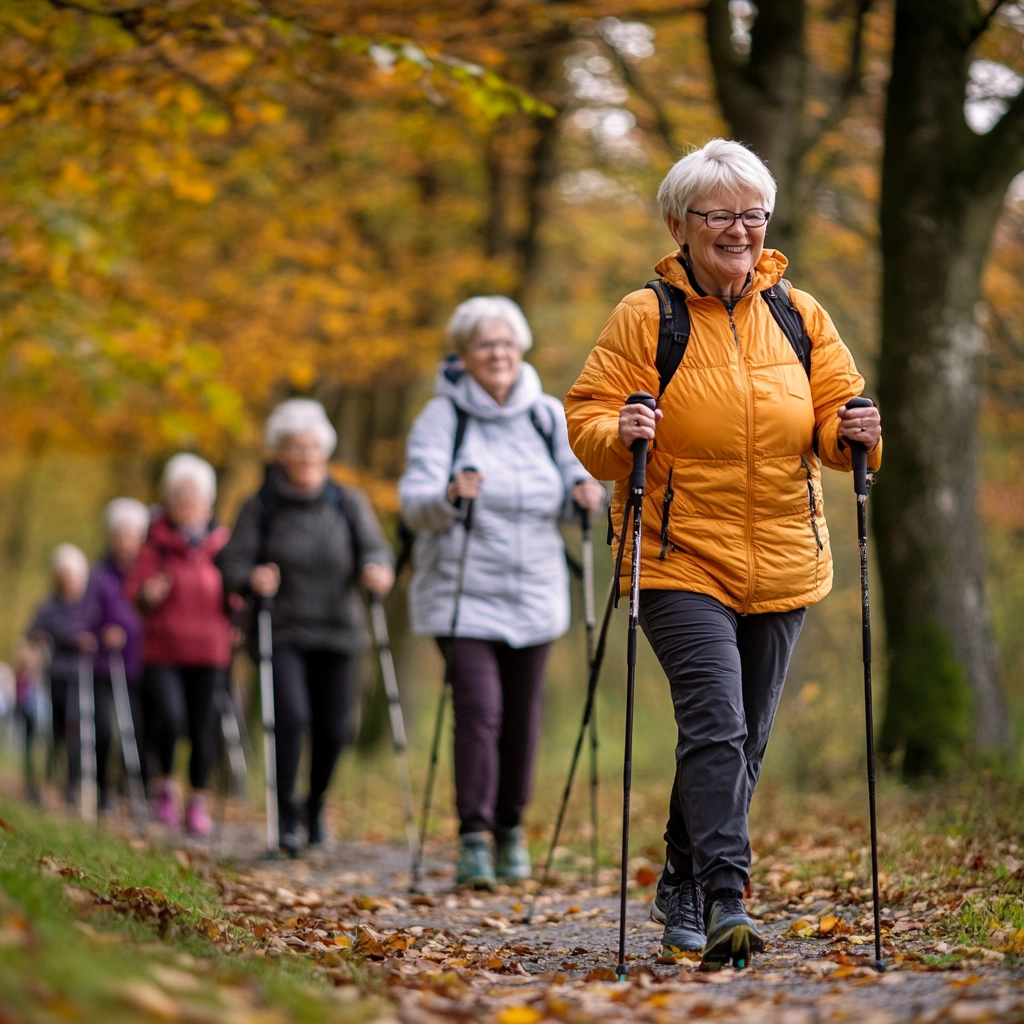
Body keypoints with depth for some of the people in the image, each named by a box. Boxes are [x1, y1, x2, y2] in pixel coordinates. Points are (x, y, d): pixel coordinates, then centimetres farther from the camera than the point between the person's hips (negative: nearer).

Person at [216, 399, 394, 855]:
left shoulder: (348, 503, 6)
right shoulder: (261, 507, 1)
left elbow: (373, 548, -1)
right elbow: (232, 560, -3)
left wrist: (376, 570, -24)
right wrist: (252, 577, -25)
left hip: (337, 633, 2)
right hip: (281, 633, -2)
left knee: (334, 728, 1)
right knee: (291, 716, -20)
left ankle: (316, 804, 30)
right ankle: (286, 816, -6)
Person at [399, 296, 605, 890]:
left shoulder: (549, 416, 8)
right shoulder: (442, 417, -3)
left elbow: (571, 503, 9)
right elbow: (414, 502, -12)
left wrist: (585, 493, -14)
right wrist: (448, 496, -33)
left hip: (533, 596, 4)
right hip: (461, 594, -3)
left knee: (522, 715, 8)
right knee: (479, 710, -15)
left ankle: (511, 828, 24)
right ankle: (473, 839, -11)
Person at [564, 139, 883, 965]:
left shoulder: (799, 316, 8)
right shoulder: (644, 318, -3)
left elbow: (834, 408, 10)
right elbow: (587, 414, -3)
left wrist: (852, 433, -13)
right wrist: (618, 436, -24)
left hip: (780, 566, 5)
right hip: (681, 562, -4)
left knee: (746, 739, 11)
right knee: (716, 725, -19)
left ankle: (683, 889, 27)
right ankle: (726, 901, -20)